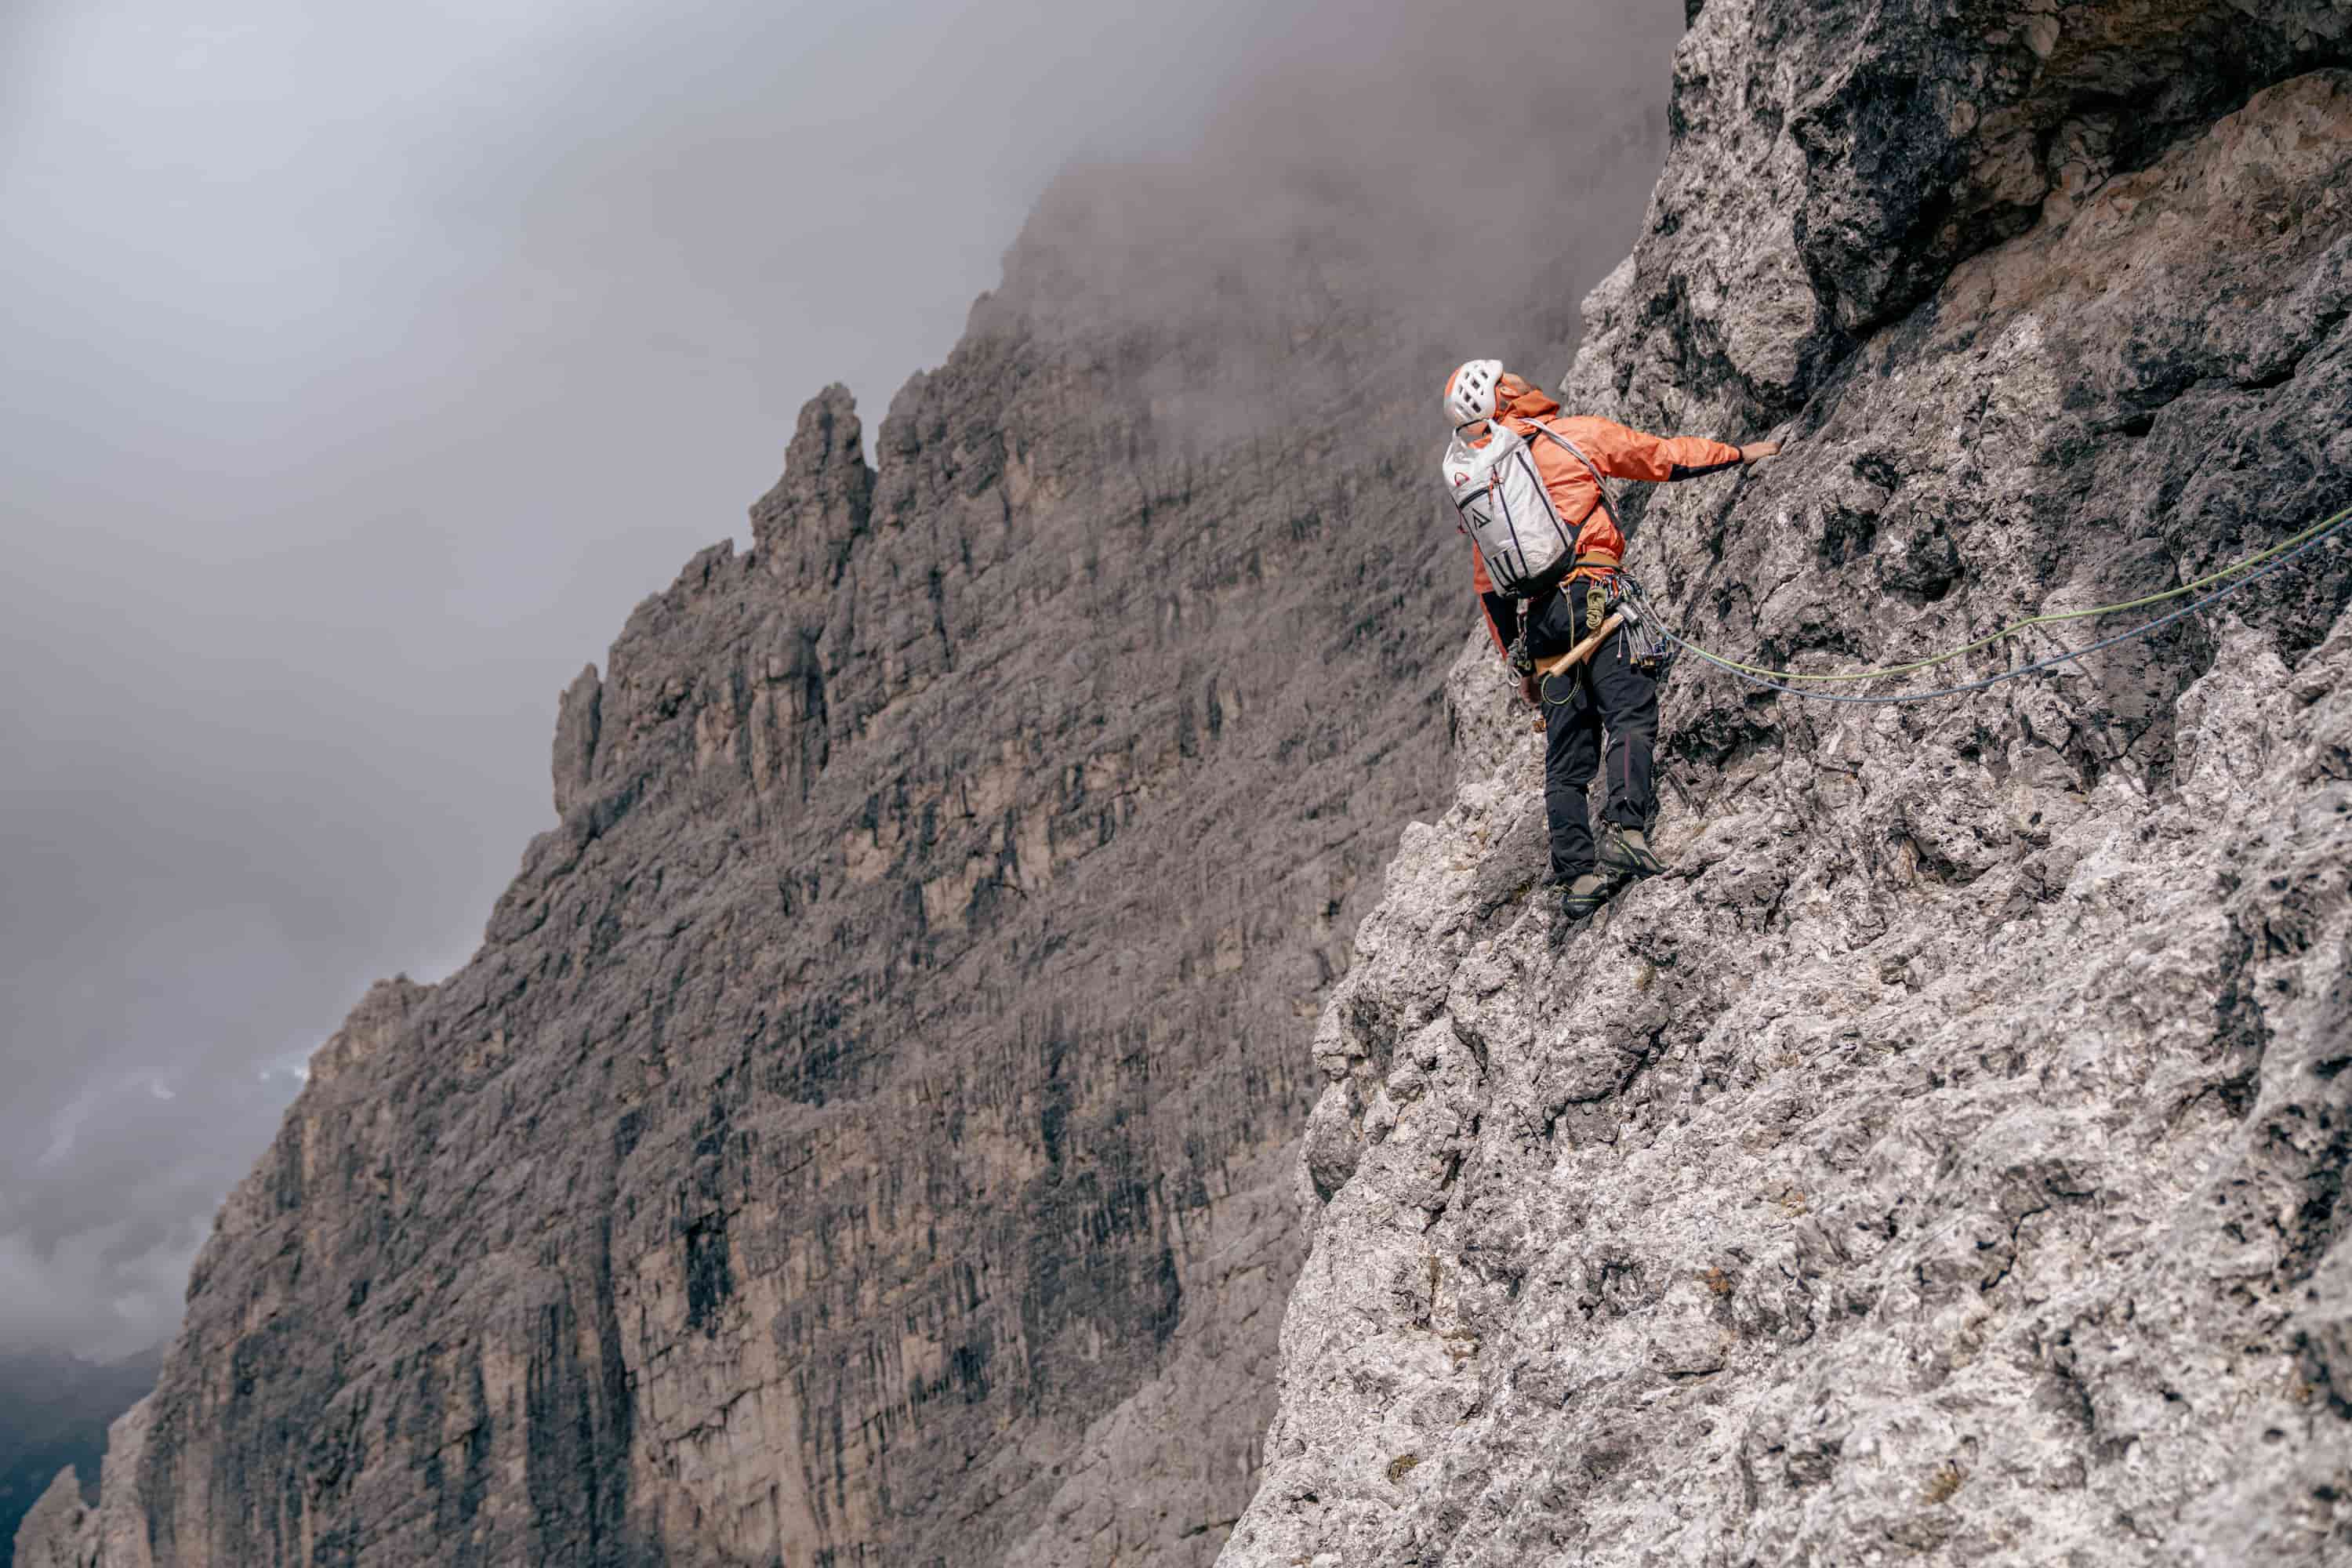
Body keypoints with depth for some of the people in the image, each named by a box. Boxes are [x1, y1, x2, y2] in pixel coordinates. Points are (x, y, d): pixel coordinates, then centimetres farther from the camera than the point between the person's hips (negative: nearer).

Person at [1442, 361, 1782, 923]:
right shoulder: (1576, 435, 4)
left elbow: (1488, 586, 19)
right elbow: (1664, 456, 12)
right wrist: (1739, 453, 27)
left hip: (1535, 622, 5)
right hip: (1589, 598, -5)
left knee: (1566, 751, 7)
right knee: (1630, 713, -11)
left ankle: (1576, 876, 3)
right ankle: (1626, 830, -31)